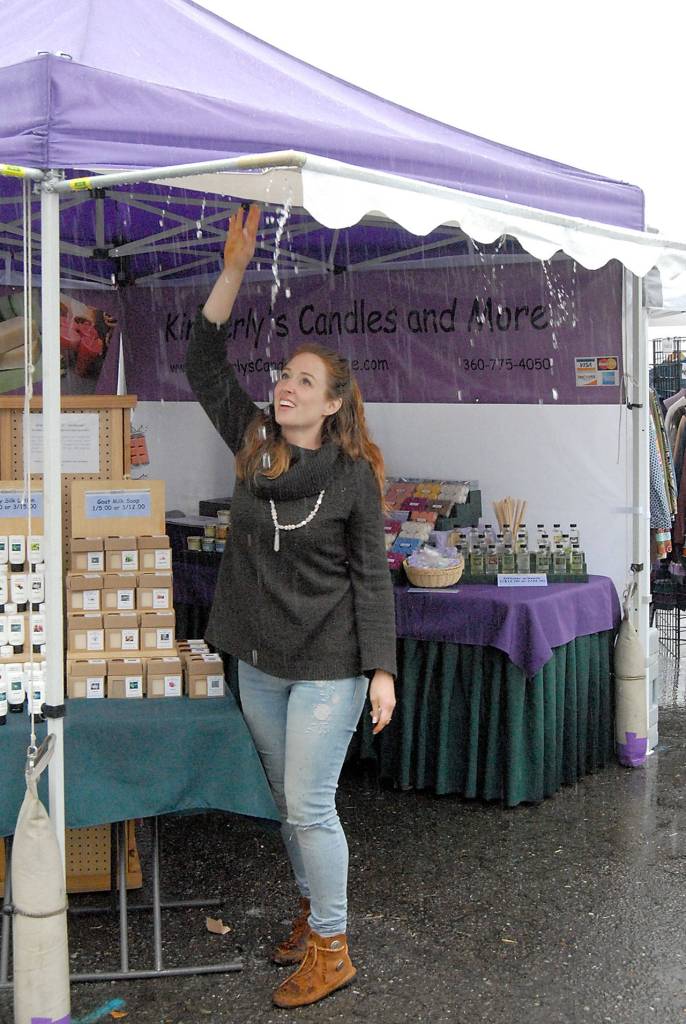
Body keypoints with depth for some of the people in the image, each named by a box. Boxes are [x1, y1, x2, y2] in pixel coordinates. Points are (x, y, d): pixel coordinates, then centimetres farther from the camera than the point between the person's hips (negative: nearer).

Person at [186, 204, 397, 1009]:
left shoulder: (354, 476, -11)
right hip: (259, 661, 6)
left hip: (327, 666, -5)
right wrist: (235, 268, -8)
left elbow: (371, 577, -9)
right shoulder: (254, 444, 2)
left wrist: (381, 669, -13)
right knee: (286, 799, 17)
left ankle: (331, 950, 14)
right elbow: (203, 362, 0)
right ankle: (311, 909, 37)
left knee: (309, 806, -2)